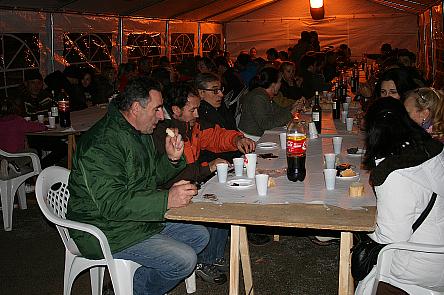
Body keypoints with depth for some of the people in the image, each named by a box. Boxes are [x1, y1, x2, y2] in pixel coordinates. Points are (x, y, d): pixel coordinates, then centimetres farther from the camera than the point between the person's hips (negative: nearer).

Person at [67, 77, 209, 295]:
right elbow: (112, 203, -31)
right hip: (108, 232, -10)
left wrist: (171, 159, -3)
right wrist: (167, 199, -35)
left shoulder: (140, 133, 8)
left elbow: (152, 177, 19)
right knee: (184, 260, -20)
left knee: (199, 235, 10)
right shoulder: (102, 144, -24)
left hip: (141, 218, 10)